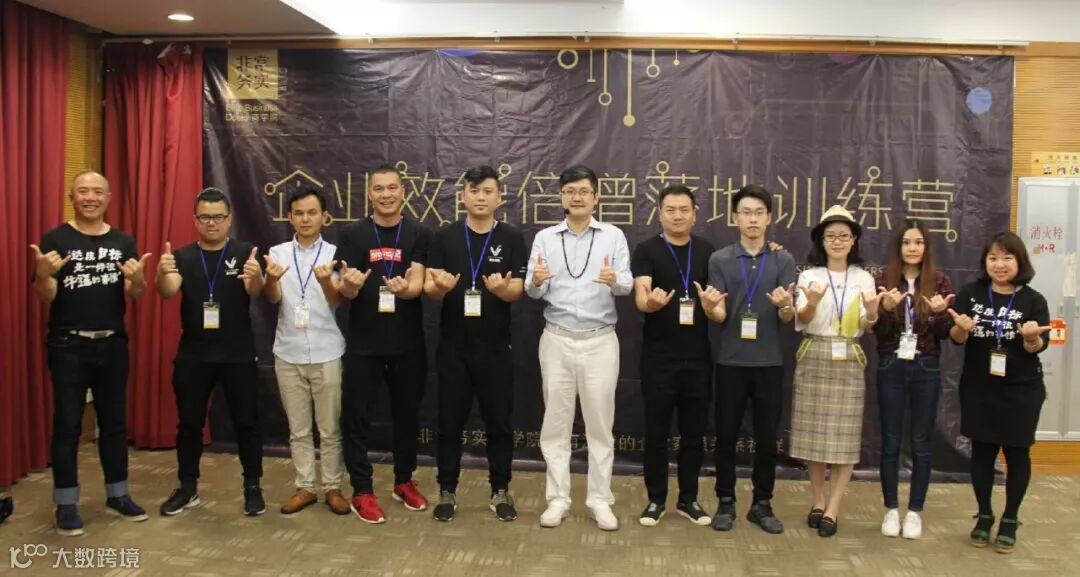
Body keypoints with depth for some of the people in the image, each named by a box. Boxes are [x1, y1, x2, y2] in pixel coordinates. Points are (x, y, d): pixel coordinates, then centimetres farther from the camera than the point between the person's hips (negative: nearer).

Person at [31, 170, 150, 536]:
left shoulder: (123, 242, 6)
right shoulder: (55, 239, -3)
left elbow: (134, 294, 0)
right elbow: (46, 297, -6)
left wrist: (138, 279, -22)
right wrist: (43, 275, -27)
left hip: (112, 344, 3)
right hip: (68, 346, -3)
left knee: (114, 422, 11)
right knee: (67, 425, 2)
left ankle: (117, 495, 22)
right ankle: (66, 504, 11)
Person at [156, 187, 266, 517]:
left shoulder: (244, 253, -1)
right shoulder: (183, 256, 5)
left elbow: (255, 293, -18)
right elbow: (168, 292, -12)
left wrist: (256, 277, -42)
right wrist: (162, 273, -36)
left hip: (238, 355, -2)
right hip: (192, 355, 2)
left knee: (246, 422, 4)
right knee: (189, 423, 10)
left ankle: (253, 487, 16)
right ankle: (188, 488, 25)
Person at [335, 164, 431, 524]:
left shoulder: (419, 235, 1)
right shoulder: (353, 235, 0)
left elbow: (418, 283, -10)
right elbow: (345, 292, -5)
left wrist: (405, 288, -33)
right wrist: (349, 284, -29)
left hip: (408, 342, 1)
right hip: (363, 343, -1)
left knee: (407, 414, 14)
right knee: (356, 417, 2)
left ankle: (404, 481, 32)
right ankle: (362, 491, 16)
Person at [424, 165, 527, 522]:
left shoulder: (512, 239, 0)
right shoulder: (445, 237, 3)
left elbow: (517, 291, -6)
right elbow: (429, 290, -1)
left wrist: (501, 288, -29)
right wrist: (440, 286, -25)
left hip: (496, 347, 0)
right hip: (453, 346, 1)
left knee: (499, 422, 8)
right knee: (449, 422, 8)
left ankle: (500, 491, 23)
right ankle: (447, 491, 22)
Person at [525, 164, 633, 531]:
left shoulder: (613, 236, 2)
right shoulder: (545, 238, 5)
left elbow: (627, 284, -8)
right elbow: (533, 292, -2)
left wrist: (614, 280, -31)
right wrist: (535, 280, -25)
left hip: (600, 340, -1)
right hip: (556, 339, 1)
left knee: (600, 423, 6)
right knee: (556, 422, 7)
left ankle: (600, 500, 17)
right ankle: (558, 499, 17)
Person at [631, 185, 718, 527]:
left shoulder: (708, 251, 8)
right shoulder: (646, 251, -2)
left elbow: (719, 300, 9)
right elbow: (640, 296, -15)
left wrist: (712, 302, -15)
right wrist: (651, 302, -39)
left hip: (698, 356, 3)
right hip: (659, 357, -3)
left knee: (694, 431, 11)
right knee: (656, 431, 6)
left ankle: (688, 498, 25)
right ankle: (656, 499, 19)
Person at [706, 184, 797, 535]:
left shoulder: (783, 260, 3)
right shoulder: (720, 260, 1)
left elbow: (788, 318, -3)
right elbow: (719, 315, -4)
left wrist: (785, 304, -26)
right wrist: (712, 306, -27)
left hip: (769, 362, 1)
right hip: (730, 361, -1)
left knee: (767, 437, 8)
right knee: (726, 436, 6)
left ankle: (762, 504, 22)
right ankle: (726, 502, 20)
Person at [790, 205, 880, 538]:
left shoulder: (864, 278, 5)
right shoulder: (809, 276, 2)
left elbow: (865, 328, 0)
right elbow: (801, 322, -8)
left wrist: (872, 314, -23)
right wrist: (812, 303, -29)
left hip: (848, 363, 0)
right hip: (813, 360, 0)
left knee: (845, 438, 0)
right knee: (813, 434, 4)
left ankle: (833, 510, 6)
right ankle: (818, 501, 19)